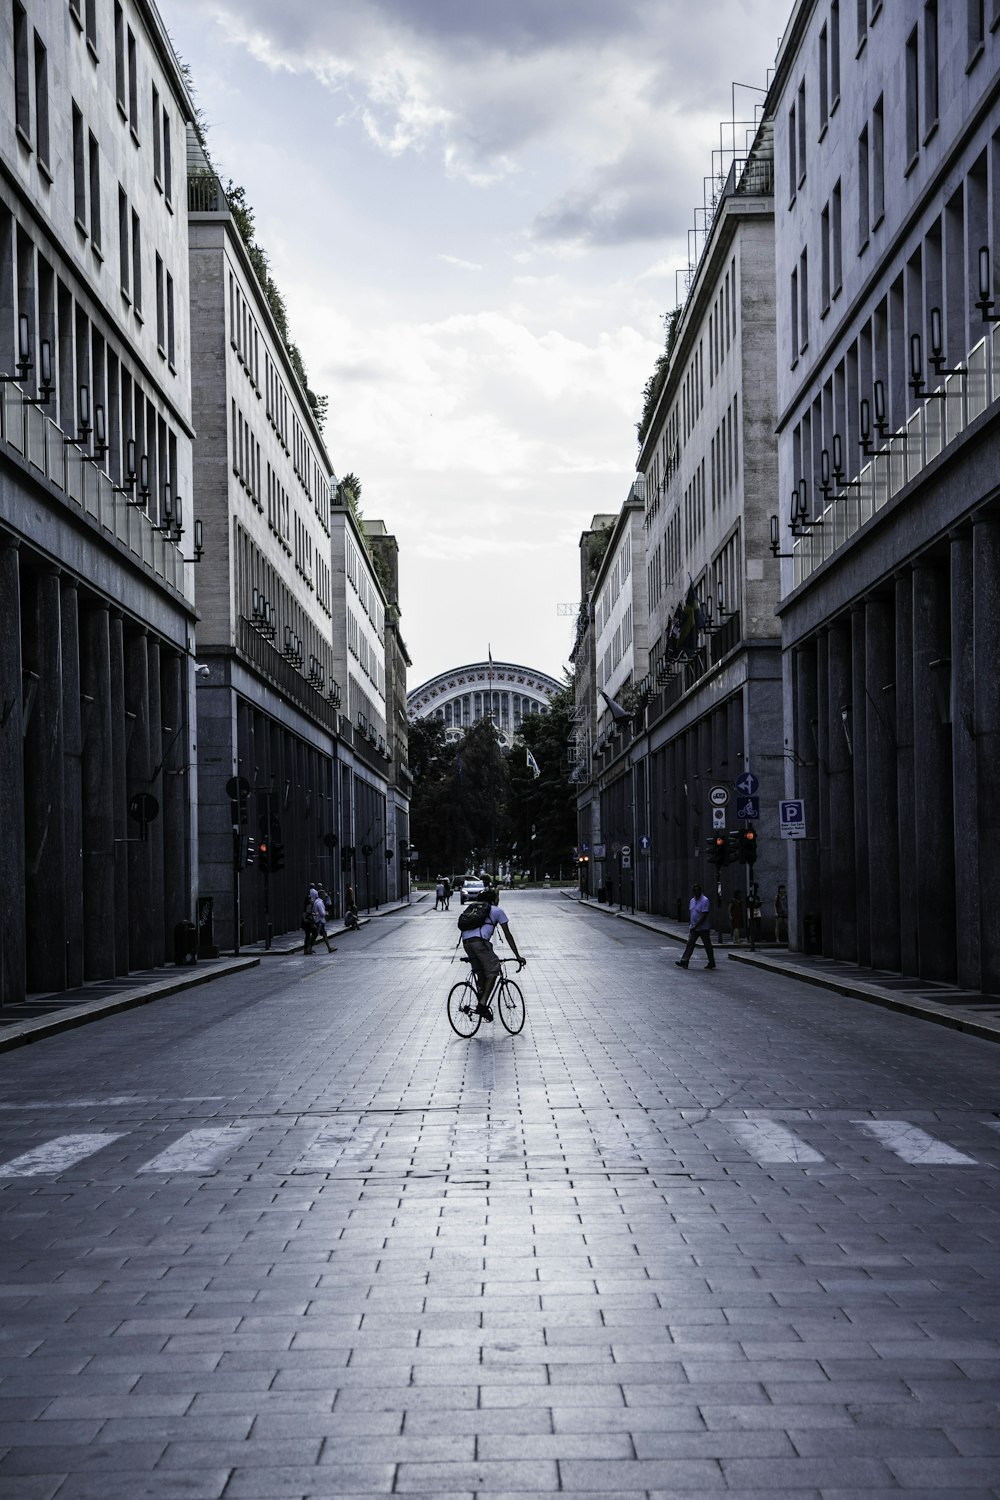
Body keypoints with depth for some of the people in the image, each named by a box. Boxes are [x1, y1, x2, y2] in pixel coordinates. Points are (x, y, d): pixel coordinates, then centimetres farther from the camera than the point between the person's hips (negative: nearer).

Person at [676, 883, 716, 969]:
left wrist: (695, 926, -21)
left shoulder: (704, 901, -15)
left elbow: (704, 916, -20)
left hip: (703, 928, -7)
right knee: (690, 943, -3)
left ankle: (711, 963, 14)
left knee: (707, 946, 4)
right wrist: (692, 925, 13)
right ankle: (684, 961, -10)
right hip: (694, 928, 7)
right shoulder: (692, 901, 10)